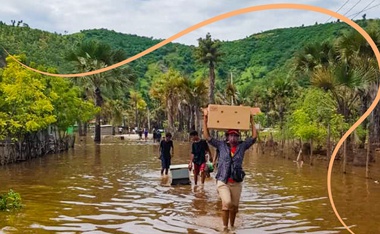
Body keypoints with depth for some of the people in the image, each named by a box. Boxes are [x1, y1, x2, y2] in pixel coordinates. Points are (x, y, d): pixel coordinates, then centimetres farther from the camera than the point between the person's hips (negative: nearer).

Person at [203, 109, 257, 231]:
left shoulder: (242, 146, 5)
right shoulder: (221, 145, 3)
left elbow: (254, 136, 5)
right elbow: (207, 136, 2)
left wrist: (252, 121, 7)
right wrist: (205, 119, -1)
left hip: (236, 183, 2)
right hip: (223, 181, -2)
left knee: (234, 207, 11)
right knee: (227, 203, -21)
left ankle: (232, 226, 33)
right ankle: (225, 227, -7)